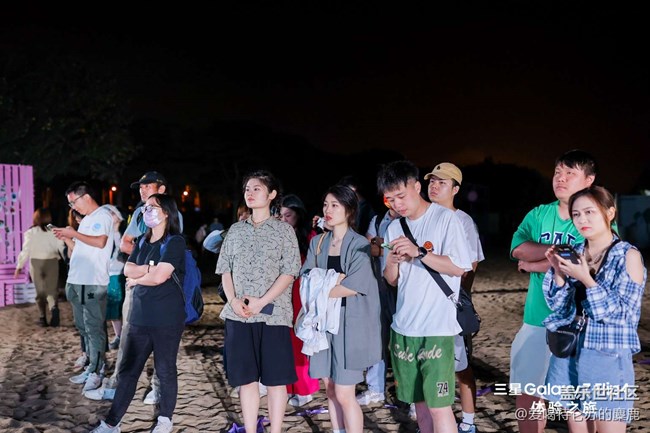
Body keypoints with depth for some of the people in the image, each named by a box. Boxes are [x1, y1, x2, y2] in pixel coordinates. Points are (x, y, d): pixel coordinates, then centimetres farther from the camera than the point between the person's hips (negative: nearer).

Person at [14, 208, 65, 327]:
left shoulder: (30, 232, -3)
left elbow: (26, 250, -4)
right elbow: (62, 248, 0)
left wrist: (19, 266, 5)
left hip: (36, 263, 0)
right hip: (52, 262, 0)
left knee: (40, 291, 12)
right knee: (52, 289, 5)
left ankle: (43, 317, 12)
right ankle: (54, 307, -24)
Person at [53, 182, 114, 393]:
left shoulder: (102, 215, -8)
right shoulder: (86, 220, 20)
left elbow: (100, 242, -22)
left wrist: (74, 234, -16)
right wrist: (67, 238, 8)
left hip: (93, 283, -10)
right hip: (77, 281, 10)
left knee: (94, 328, -5)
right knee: (84, 327, 14)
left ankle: (96, 372, -1)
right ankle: (92, 366, 22)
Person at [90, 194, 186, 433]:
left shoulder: (175, 242, -9)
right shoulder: (143, 242, 14)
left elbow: (159, 277, -17)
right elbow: (128, 269, 4)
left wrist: (136, 278, -1)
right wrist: (148, 269, -13)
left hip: (166, 319, -6)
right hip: (139, 317, 6)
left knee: (165, 370, 5)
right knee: (128, 370, 8)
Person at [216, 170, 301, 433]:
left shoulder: (284, 230, 1)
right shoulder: (236, 230, 12)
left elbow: (289, 273, -6)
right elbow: (225, 270, 12)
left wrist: (261, 302, -15)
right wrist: (233, 300, -6)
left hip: (273, 314, -3)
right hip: (239, 315, 3)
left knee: (275, 378, 1)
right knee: (246, 377, 7)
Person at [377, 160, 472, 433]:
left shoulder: (446, 219, -6)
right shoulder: (394, 228, 11)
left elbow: (458, 268, -11)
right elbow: (392, 280, 13)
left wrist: (419, 252, -20)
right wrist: (392, 262, -10)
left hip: (437, 328, -6)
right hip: (403, 327, 6)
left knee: (438, 406, -7)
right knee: (418, 400, 13)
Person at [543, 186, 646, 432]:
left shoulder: (627, 256, -7)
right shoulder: (574, 254, 7)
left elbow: (623, 315, -13)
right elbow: (559, 308, 6)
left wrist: (585, 279, -21)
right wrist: (558, 272, -10)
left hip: (608, 359, -5)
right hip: (569, 355, 5)